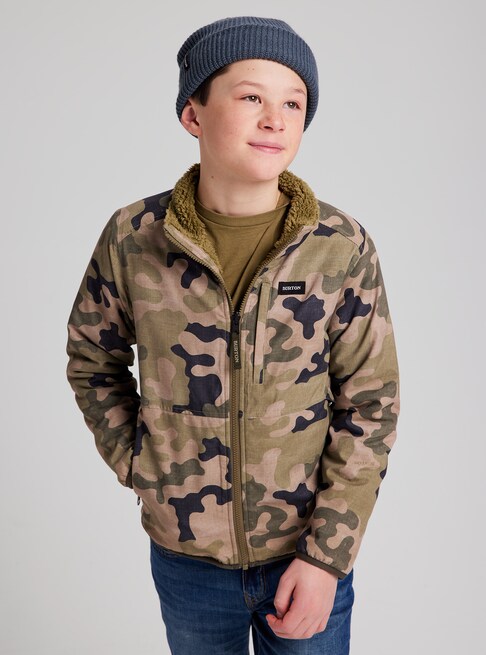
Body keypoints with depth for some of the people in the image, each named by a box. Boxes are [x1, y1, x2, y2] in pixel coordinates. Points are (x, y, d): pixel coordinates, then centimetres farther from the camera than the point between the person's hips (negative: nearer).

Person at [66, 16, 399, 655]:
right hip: (186, 554, 1)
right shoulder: (132, 238, -10)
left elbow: (369, 405, -9)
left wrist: (328, 555, -11)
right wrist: (134, 461, -3)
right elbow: (92, 361, 6)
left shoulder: (344, 247, -13)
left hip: (308, 554, -1)